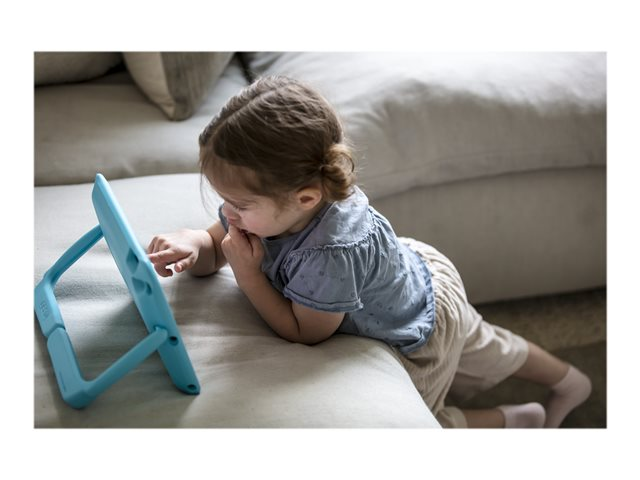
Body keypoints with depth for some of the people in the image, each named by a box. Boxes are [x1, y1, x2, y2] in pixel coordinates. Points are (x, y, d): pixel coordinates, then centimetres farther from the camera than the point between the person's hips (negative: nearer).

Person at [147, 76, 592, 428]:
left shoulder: (331, 253, -47)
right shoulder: (264, 203, -25)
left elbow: (304, 332, -31)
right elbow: (213, 247, -10)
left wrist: (248, 274, -35)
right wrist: (189, 245, -32)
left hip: (428, 325, -8)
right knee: (486, 349, 31)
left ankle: (514, 421, 28)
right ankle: (569, 380, 56)